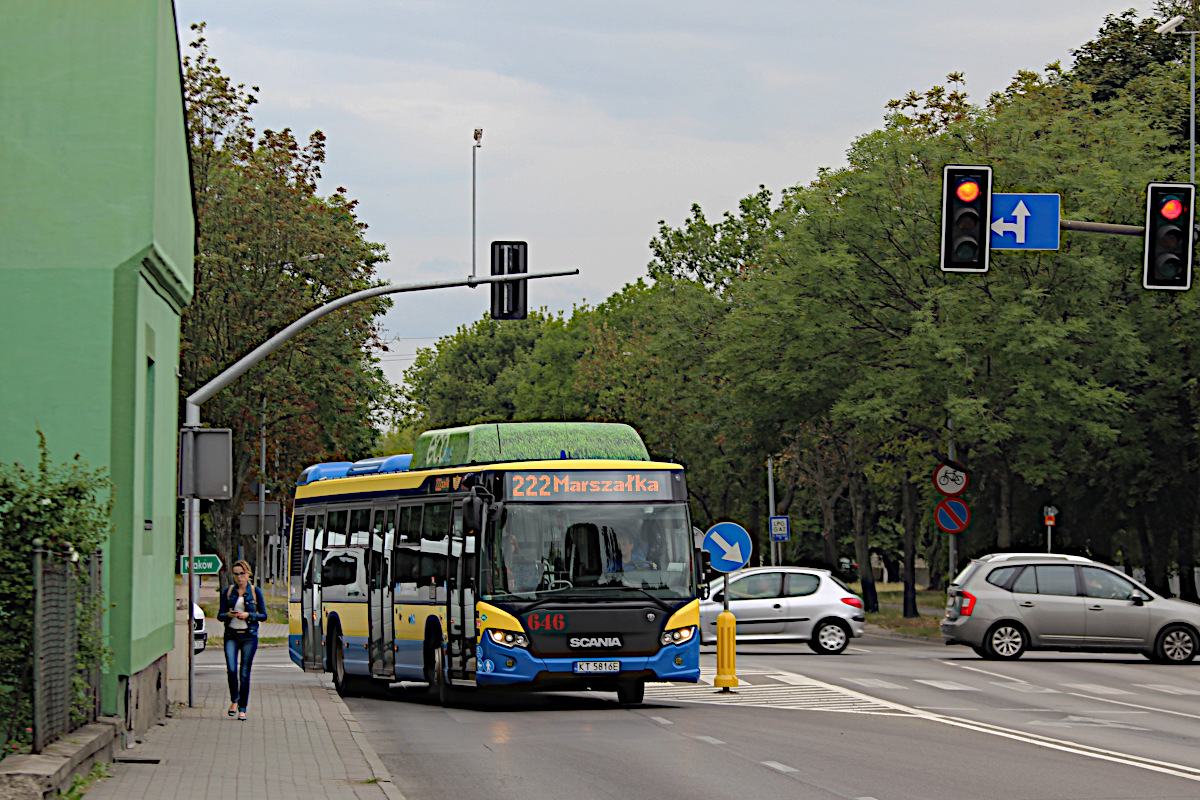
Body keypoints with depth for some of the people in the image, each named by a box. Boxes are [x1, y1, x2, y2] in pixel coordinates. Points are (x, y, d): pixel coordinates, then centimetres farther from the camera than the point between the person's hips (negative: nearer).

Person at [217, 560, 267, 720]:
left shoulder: (255, 592, 4)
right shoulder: (228, 591, 6)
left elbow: (263, 615, 5)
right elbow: (220, 615, 8)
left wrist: (248, 615, -12)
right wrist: (229, 615, -14)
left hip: (249, 636, -1)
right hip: (231, 635, 1)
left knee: (245, 673, 0)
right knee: (231, 669, -13)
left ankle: (242, 709, 8)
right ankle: (234, 700, 11)